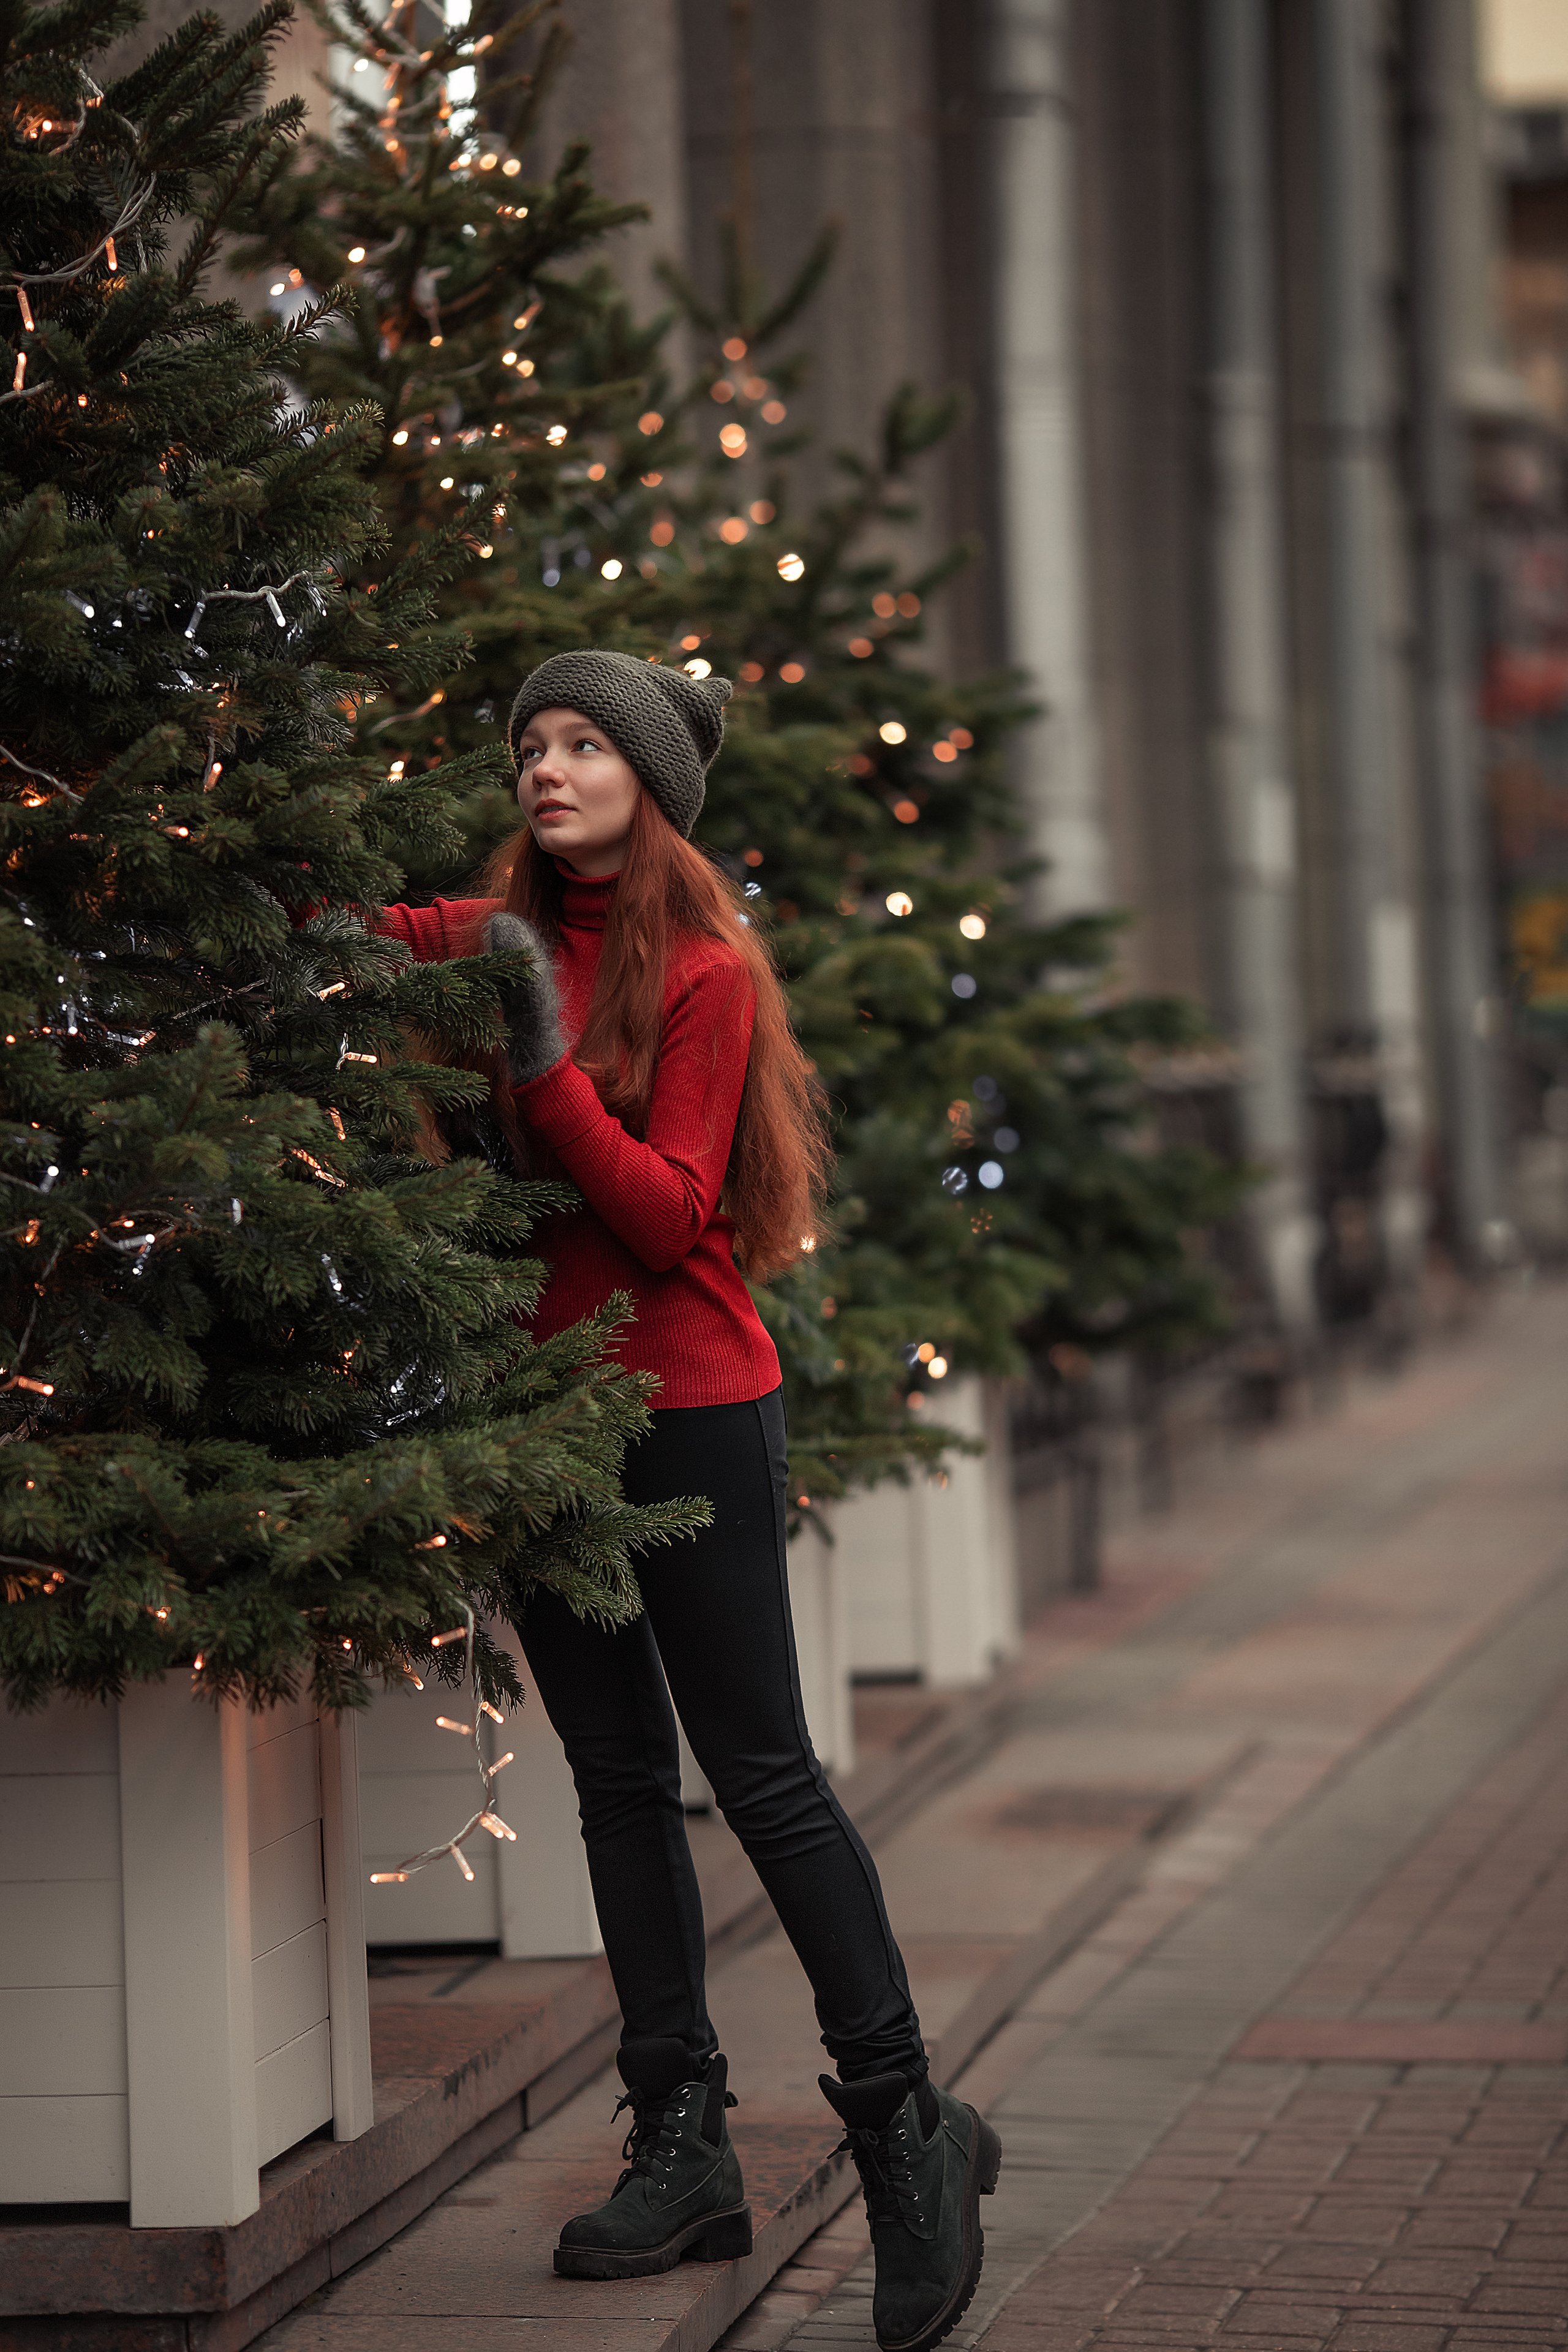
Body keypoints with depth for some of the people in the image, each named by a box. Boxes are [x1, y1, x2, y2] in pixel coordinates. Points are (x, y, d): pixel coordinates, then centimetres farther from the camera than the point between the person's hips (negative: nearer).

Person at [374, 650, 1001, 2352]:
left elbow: (667, 1218, -15)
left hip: (688, 1409, -6)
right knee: (618, 1777, 8)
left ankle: (907, 2127, 3)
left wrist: (546, 1062, -22)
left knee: (760, 1770, -7)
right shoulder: (499, 941, 7)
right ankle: (682, 2150, 13)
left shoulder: (703, 972, -8)